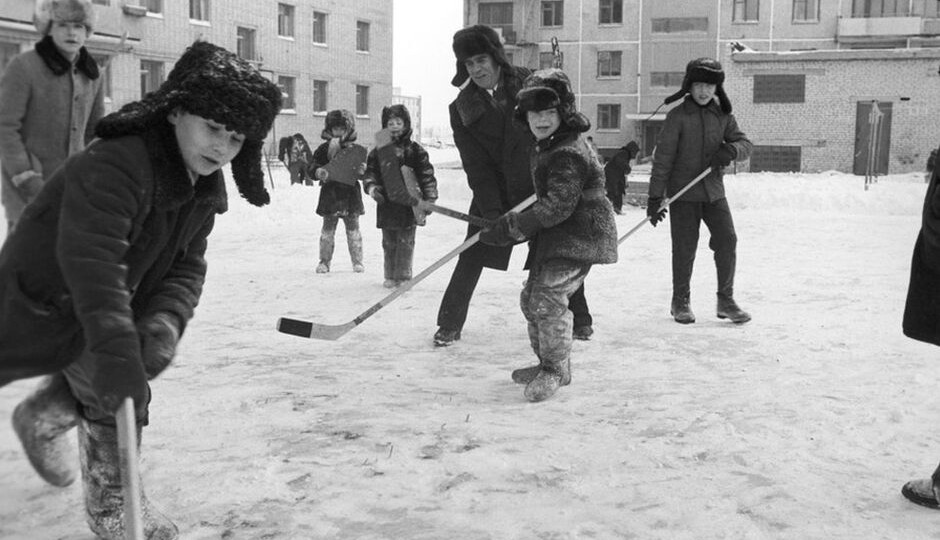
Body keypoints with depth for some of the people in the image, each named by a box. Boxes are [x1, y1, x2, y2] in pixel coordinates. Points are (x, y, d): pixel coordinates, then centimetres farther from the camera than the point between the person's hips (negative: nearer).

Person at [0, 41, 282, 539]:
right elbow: (91, 260, -44)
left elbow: (186, 267, -8)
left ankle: (40, 420, 48)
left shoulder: (204, 190, -6)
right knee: (118, 394, -10)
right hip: (44, 297, -8)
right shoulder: (114, 165, -34)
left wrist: (166, 321, -27)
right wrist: (115, 348, -51)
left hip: (112, 301, 8)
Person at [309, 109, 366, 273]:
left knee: (353, 229, 6)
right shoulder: (323, 149, 2)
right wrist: (319, 172, -22)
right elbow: (312, 168, 0)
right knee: (328, 229, 4)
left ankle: (357, 261, 14)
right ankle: (324, 261, 12)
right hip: (330, 193, 0)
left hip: (350, 193, 0)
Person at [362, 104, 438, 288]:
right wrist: (371, 186, -12)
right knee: (389, 243, 11)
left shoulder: (415, 150, 0)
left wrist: (429, 199, -5)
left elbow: (427, 175, 0)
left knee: (405, 242, 0)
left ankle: (403, 276, 8)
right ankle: (390, 276, 21)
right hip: (386, 203, 3)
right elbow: (370, 171, 8)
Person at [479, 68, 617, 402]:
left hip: (579, 235, -11)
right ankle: (549, 362, 29)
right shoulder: (544, 147, 11)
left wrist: (510, 228, -24)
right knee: (531, 297, 14)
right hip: (556, 236, 11)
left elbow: (558, 205, -27)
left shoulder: (568, 154, -22)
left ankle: (555, 371, -1)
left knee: (548, 297, -18)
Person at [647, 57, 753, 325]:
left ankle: (726, 300, 12)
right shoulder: (678, 115, -7)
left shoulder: (722, 115, 6)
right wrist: (655, 197, -11)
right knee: (684, 249, 2)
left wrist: (731, 150, -19)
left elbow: (745, 144, 6)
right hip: (683, 192, -4)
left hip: (713, 191, 4)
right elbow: (663, 157, -9)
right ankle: (680, 301, 20)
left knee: (727, 241, -2)